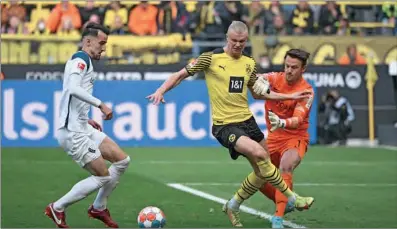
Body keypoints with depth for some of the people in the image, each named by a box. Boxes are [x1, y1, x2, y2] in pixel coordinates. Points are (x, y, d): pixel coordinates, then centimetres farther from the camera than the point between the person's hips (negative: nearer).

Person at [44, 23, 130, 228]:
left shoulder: (83, 61, 20)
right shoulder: (81, 59, -11)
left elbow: (70, 95, 26)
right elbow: (73, 88, -30)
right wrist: (100, 104, -28)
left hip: (82, 128, 10)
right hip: (73, 132, -10)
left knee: (122, 160, 9)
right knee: (102, 177, -7)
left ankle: (98, 208, 20)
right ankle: (57, 208, 5)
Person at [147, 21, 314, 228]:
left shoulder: (249, 63, 9)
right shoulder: (211, 58, -7)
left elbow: (259, 93, 21)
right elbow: (181, 74, -1)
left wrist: (290, 96, 17)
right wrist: (161, 90, -16)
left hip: (247, 120, 7)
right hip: (224, 125, -7)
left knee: (262, 172, 9)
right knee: (260, 154, -27)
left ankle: (233, 206, 30)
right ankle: (291, 198, -13)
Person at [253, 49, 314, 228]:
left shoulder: (306, 91, -16)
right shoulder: (275, 78, -4)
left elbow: (298, 119, -28)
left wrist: (282, 123, -49)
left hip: (295, 138, -5)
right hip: (274, 137, 5)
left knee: (285, 168, -32)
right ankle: (285, 204, 32)